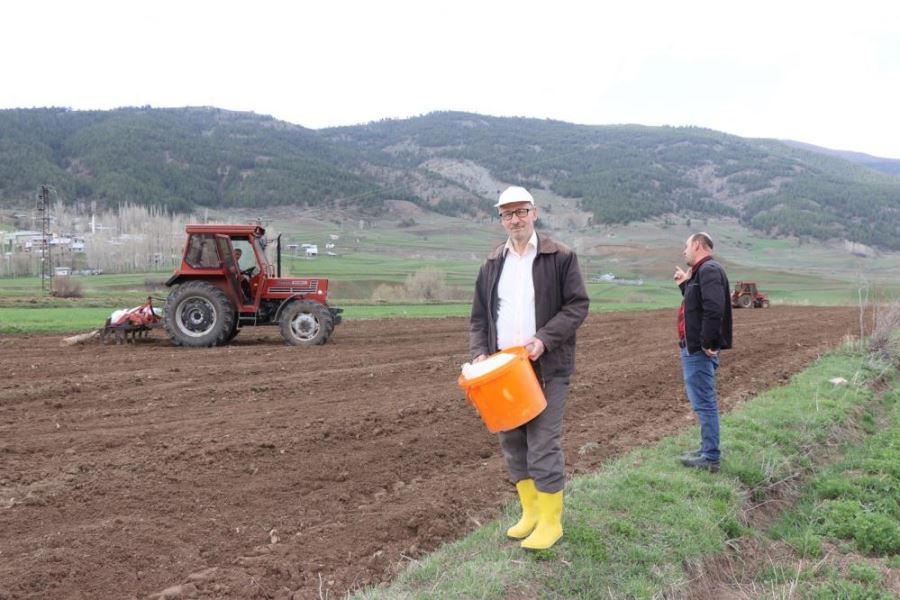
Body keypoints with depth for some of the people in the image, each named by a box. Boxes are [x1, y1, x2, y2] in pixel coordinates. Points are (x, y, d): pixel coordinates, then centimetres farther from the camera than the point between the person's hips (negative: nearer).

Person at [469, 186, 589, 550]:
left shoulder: (561, 257, -1)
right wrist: (480, 352, -3)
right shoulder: (492, 264, 12)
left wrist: (545, 339, -18)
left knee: (543, 445, -5)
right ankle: (530, 512, 27)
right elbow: (479, 317, 13)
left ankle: (550, 521, 10)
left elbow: (577, 305, -6)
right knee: (512, 443, 11)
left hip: (546, 367, -5)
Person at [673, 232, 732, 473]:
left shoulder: (709, 270, -16)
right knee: (703, 402, 17)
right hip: (693, 349, 11)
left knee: (704, 403, -5)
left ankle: (710, 458, 0)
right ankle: (708, 450, 28)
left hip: (699, 351, -11)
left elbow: (713, 308, -28)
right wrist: (685, 284, 16)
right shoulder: (702, 271, 17)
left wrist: (707, 343, -24)